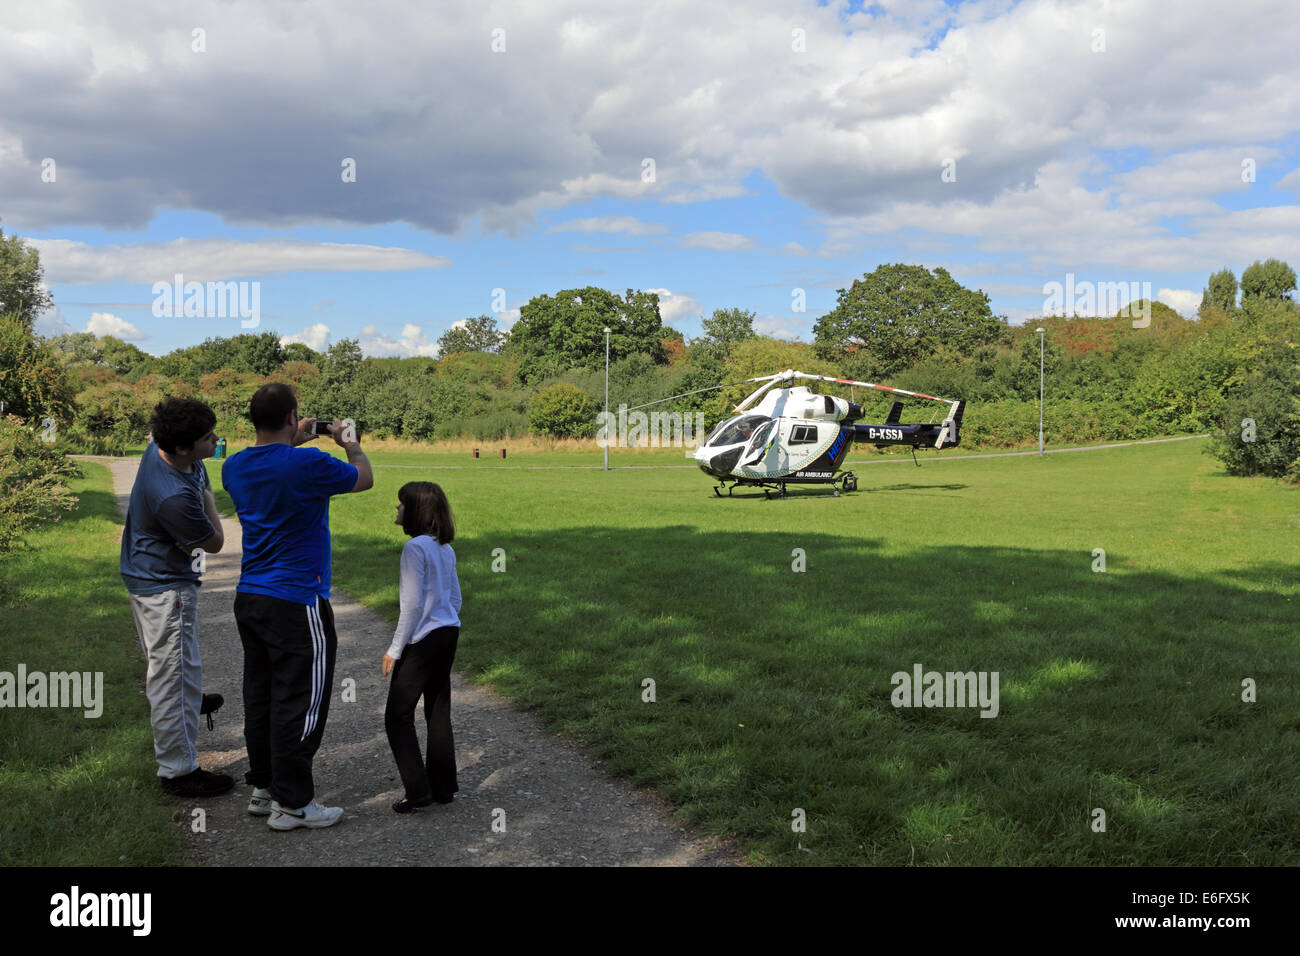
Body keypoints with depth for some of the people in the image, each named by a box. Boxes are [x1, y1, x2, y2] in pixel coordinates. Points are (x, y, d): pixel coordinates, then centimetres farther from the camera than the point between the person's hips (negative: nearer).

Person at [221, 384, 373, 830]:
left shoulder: (234, 467, 5)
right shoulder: (308, 464, -17)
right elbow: (364, 479, 1)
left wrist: (294, 442, 31)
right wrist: (351, 444, 19)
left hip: (249, 597, 8)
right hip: (295, 602, -8)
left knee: (260, 696, 16)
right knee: (299, 703, 0)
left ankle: (263, 788, 26)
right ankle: (292, 803, 6)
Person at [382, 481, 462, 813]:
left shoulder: (415, 547, -15)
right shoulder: (446, 549, 10)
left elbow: (413, 603, -17)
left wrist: (395, 649, -11)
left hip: (423, 639, -8)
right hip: (449, 635, 8)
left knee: (398, 715, 0)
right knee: (439, 712, 13)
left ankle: (418, 789, -2)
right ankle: (443, 786, 18)